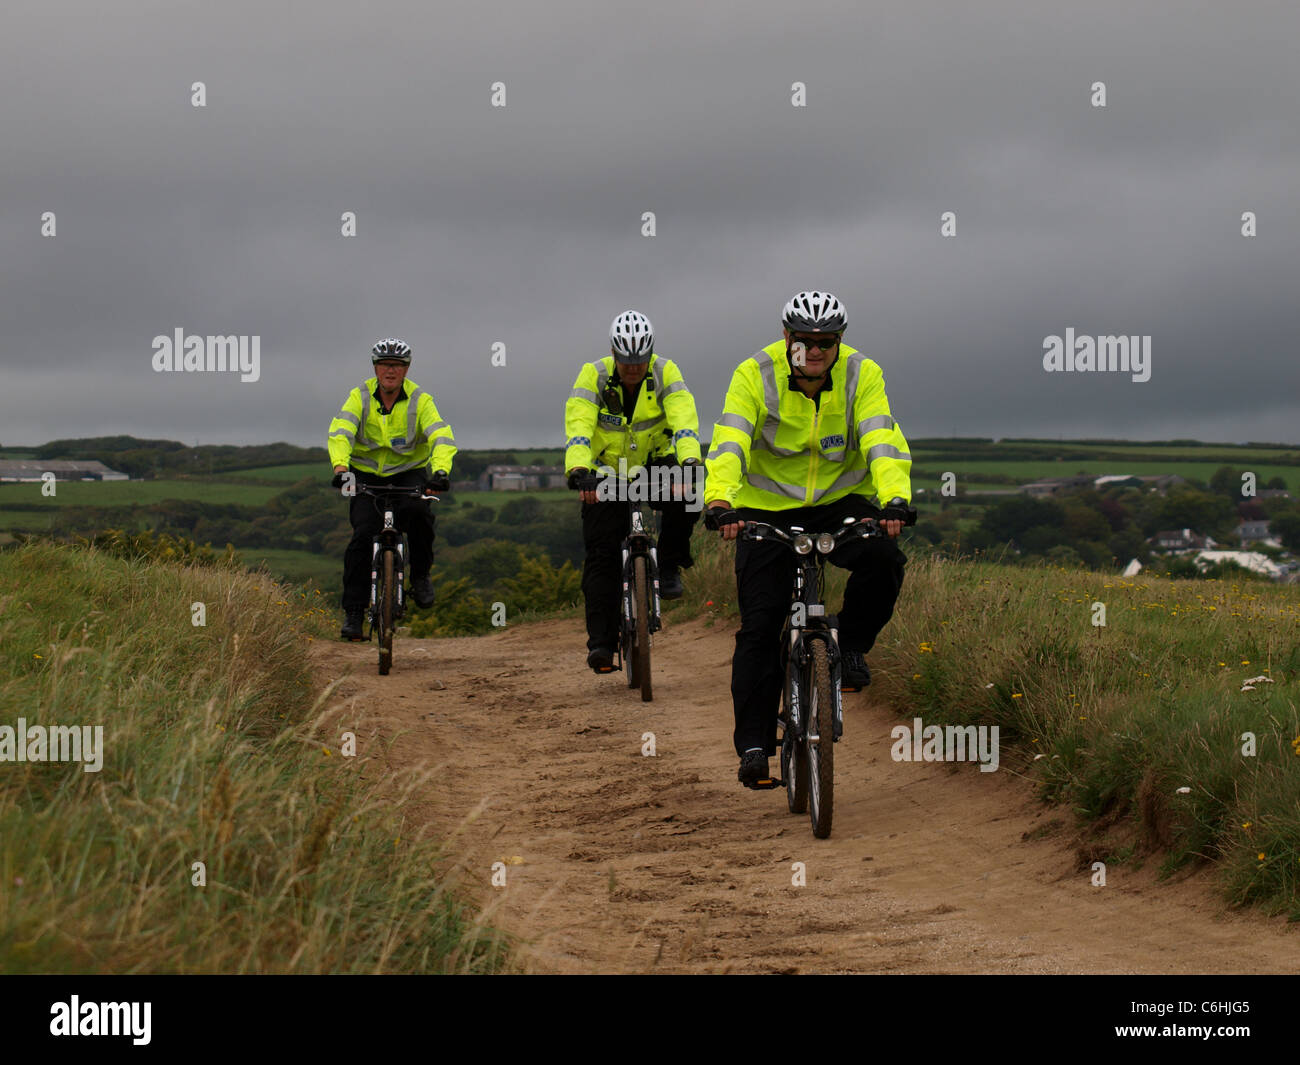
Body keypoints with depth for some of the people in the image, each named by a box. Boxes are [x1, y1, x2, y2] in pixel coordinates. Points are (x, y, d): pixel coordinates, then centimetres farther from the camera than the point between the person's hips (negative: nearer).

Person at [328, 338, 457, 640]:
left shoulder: (419, 400, -12)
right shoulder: (359, 397, -10)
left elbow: (441, 437, -24)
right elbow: (340, 432, -25)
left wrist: (441, 470, -44)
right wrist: (340, 466, -44)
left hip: (408, 472, 0)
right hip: (366, 475, 1)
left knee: (417, 511, -32)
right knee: (363, 534, -18)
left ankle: (420, 575, -8)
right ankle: (353, 611, -12)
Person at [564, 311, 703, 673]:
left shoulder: (665, 373, -16)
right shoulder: (593, 376, -17)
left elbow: (685, 420, -30)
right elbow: (578, 426, -29)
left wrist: (689, 461, -48)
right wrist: (578, 471, -47)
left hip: (654, 467, 0)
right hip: (606, 474, 0)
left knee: (688, 494, -31)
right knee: (601, 554, -12)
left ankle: (669, 566, -9)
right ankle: (601, 641, -9)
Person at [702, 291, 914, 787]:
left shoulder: (862, 375, -12)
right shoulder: (755, 375, -16)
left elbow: (882, 441, -24)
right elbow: (729, 443, -28)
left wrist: (895, 499, -43)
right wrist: (719, 502, -46)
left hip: (839, 502, 1)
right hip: (766, 509, -1)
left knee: (884, 560, -29)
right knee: (761, 625, -10)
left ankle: (850, 646, -2)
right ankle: (753, 743, -3)